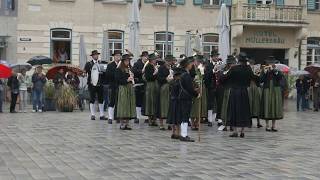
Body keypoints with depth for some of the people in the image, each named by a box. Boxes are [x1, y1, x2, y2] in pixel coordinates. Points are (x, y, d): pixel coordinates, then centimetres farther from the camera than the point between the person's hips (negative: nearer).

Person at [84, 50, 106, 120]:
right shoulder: (88, 64, 2)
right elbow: (84, 72, -2)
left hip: (99, 85, 3)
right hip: (92, 84, -3)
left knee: (101, 100, 4)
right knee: (92, 100, 2)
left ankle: (102, 115, 7)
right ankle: (93, 115, 7)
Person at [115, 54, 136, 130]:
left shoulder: (130, 69, 14)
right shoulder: (119, 69, -4)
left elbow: (133, 77, 19)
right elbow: (118, 80, -10)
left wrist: (132, 78, -3)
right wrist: (127, 80, -18)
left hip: (130, 89, 6)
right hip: (122, 88, -6)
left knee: (129, 105, 5)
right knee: (123, 105, -6)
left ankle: (127, 123, 10)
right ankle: (122, 123, 0)